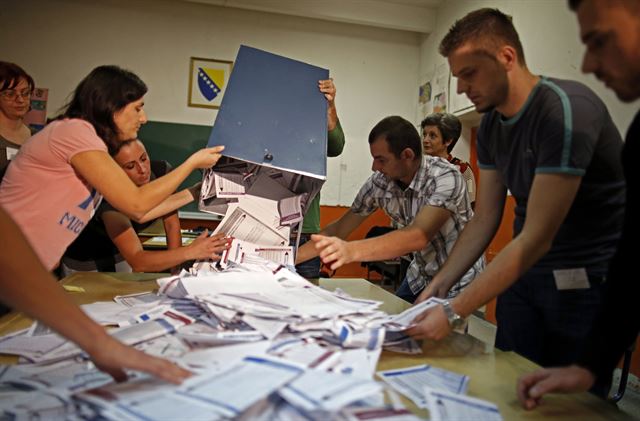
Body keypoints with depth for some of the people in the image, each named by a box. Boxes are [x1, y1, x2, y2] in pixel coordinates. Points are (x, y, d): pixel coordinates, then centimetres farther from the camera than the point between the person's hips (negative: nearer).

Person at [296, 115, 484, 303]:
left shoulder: (445, 177, -27)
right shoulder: (379, 181, -12)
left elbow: (418, 236, -41)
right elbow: (339, 229, -4)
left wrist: (352, 251, -54)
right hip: (420, 276, 4)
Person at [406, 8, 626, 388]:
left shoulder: (567, 110, -22)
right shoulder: (491, 124, 2)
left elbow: (537, 237, -26)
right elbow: (484, 221, 4)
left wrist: (454, 312, -27)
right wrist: (440, 285, -5)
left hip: (586, 281, -6)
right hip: (523, 271, 7)